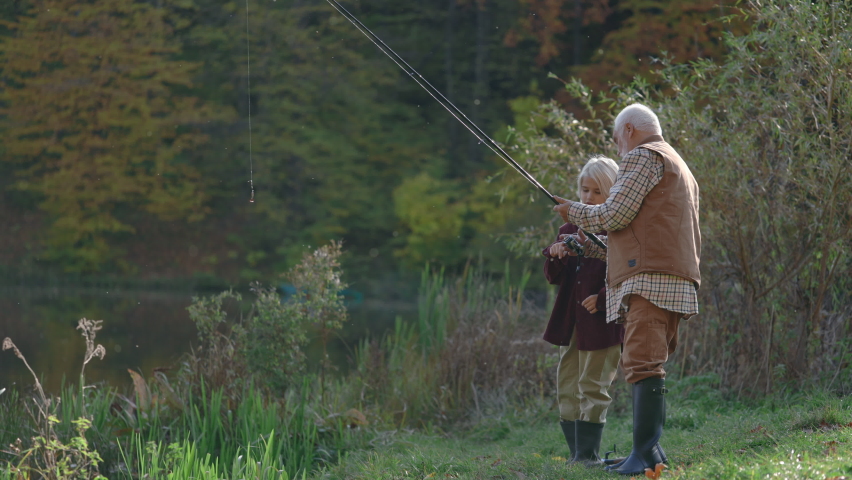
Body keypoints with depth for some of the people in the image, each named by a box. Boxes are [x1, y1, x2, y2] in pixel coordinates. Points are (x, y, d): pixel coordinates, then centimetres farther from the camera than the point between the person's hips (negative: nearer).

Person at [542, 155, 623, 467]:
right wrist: (555, 257, -7)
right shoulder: (569, 229, 12)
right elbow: (553, 278, 13)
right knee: (568, 387, 7)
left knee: (593, 387, -4)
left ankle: (588, 453, -1)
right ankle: (576, 452, 13)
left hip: (603, 321, -6)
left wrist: (603, 300, -19)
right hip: (570, 321, 6)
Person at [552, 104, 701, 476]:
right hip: (673, 285, 10)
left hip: (651, 279, -10)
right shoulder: (680, 168, 31)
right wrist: (590, 247, 34)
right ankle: (648, 452, 8)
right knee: (641, 364, 11)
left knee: (643, 363, -17)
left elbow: (615, 215, -10)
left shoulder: (643, 156, -1)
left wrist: (573, 212, 8)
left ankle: (647, 452, -26)